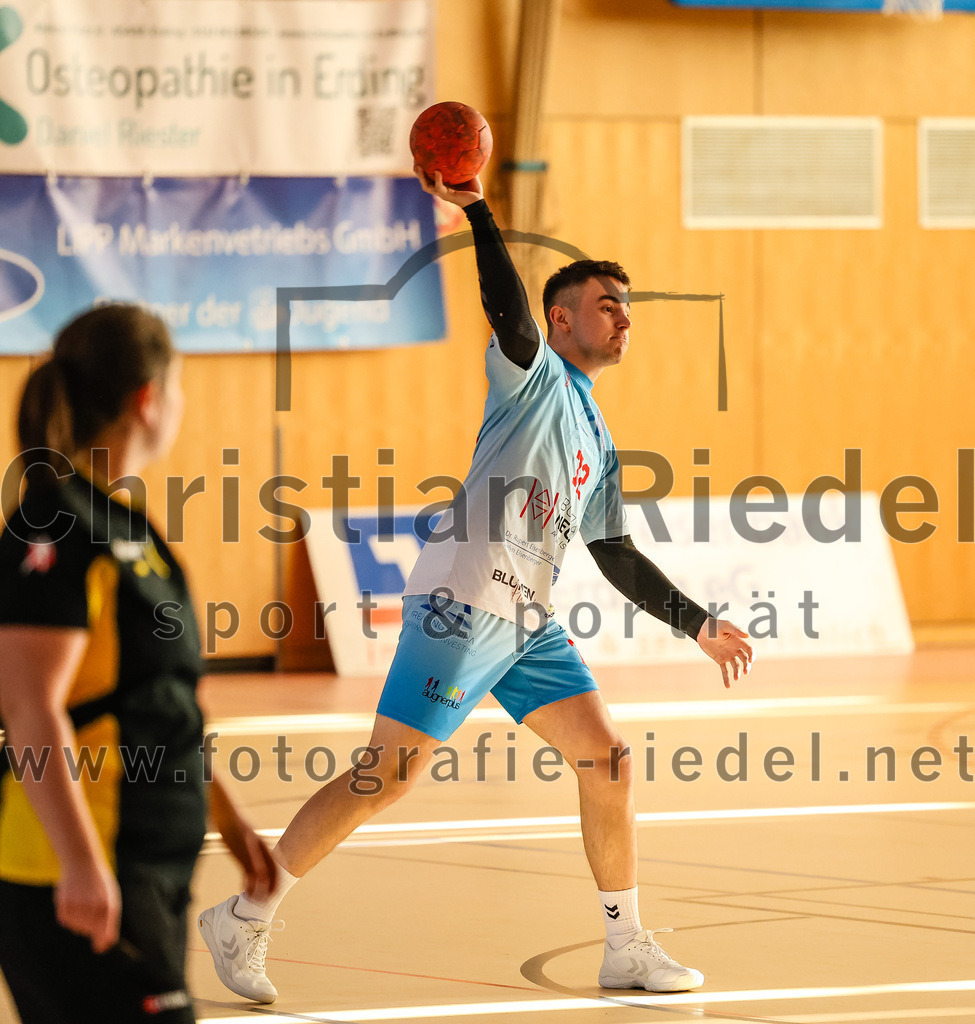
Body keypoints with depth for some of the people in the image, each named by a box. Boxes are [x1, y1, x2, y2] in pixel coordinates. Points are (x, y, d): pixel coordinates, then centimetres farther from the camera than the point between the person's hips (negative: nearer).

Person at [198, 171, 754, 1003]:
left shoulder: (597, 439, 23)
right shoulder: (534, 372, 1)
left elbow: (617, 557, 25)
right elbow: (508, 309, -20)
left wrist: (699, 626, 22)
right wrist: (475, 211, -32)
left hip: (527, 623, 8)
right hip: (464, 604, -8)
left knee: (608, 759, 1)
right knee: (387, 777, -8)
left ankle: (628, 950, 11)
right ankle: (243, 920, 0)